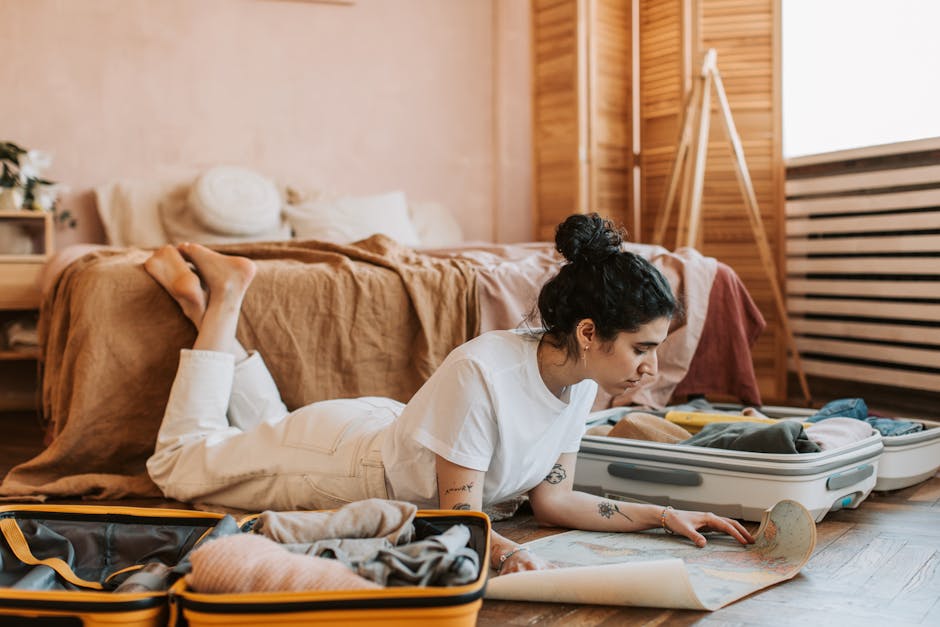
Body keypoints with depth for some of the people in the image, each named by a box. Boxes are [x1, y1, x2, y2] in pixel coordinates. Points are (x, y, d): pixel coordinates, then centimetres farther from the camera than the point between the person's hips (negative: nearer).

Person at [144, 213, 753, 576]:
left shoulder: (579, 379, -15)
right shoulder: (480, 373, -40)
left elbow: (553, 498, -9)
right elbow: (460, 514, -32)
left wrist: (663, 515, -15)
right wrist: (505, 551, -52)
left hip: (387, 433, 7)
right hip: (347, 456, -6)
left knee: (270, 430, 33)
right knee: (181, 463, 13)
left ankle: (219, 299, 34)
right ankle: (221, 298, 20)